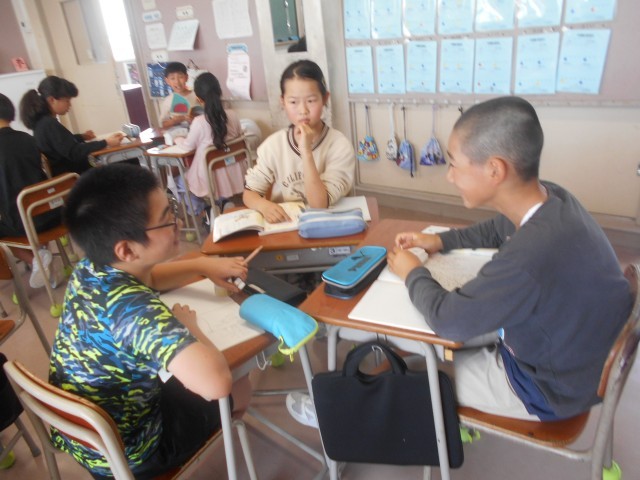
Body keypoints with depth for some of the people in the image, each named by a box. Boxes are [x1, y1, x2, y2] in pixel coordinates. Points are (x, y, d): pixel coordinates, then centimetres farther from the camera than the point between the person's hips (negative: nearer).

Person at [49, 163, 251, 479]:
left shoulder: (91, 268, -12)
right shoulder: (134, 308, -39)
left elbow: (148, 277, 10)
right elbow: (216, 383, -49)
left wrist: (203, 265, -4)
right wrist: (188, 325, -30)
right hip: (124, 455, -7)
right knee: (238, 388, 12)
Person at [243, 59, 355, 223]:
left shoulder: (339, 145, -12)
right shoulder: (273, 144, -3)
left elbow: (319, 205, -19)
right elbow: (249, 193, 0)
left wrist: (306, 152, -25)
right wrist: (264, 206, -20)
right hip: (283, 227, 2)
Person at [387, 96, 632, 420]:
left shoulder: (532, 255, -41)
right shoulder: (547, 198, -15)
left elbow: (448, 318, -27)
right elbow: (494, 230, 9)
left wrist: (413, 274, -10)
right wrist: (438, 241, -2)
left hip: (546, 388, -7)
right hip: (558, 351, 7)